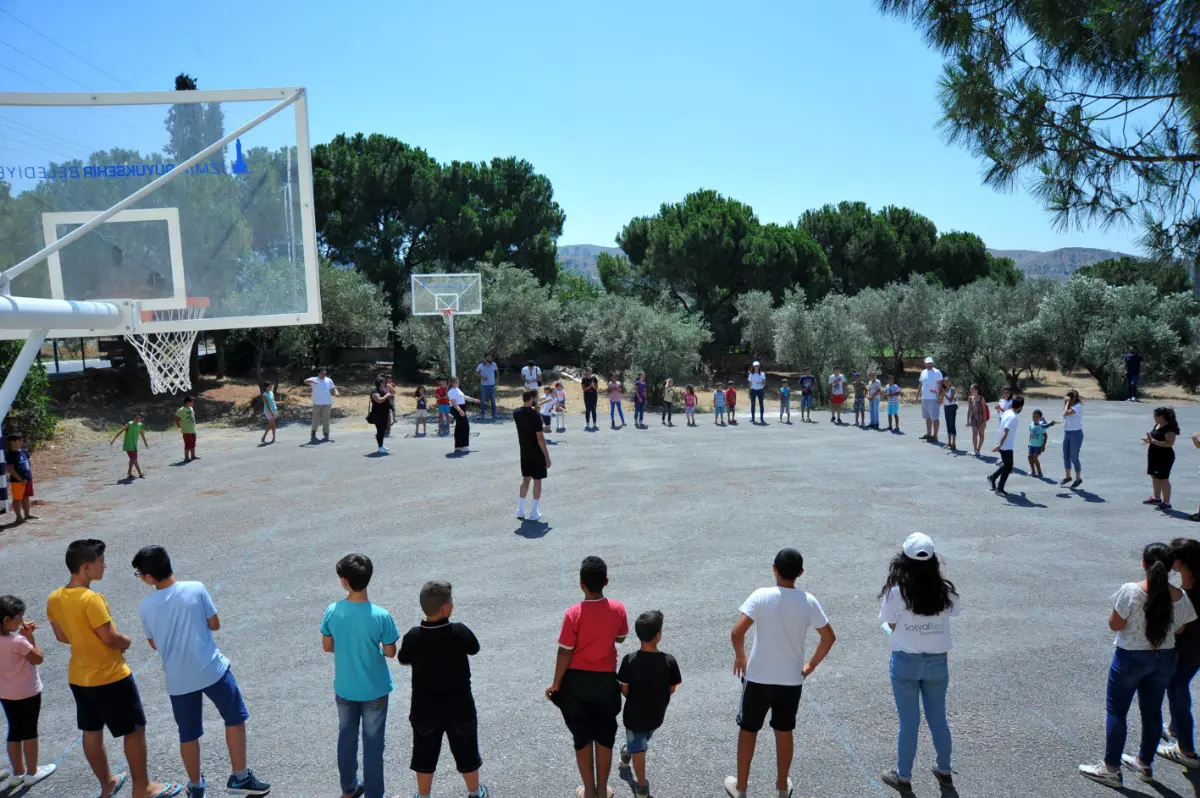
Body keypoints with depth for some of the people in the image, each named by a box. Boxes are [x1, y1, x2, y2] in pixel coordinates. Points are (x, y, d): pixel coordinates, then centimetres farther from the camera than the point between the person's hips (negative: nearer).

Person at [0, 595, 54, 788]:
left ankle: (17, 772, 29)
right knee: (29, 731, 9)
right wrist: (30, 636, -11)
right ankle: (32, 772, 22)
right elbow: (38, 658, -14)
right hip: (27, 692, -7)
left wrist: (22, 634, -2)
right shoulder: (18, 641, -27)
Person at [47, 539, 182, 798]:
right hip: (109, 678, -8)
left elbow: (61, 636, 10)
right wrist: (127, 642, -4)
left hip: (79, 677, 9)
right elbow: (111, 638, -23)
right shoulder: (91, 599, -28)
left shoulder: (54, 599, -1)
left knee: (91, 732, 20)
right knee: (134, 730, 6)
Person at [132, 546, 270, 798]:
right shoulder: (196, 589, -13)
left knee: (188, 735, 18)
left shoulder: (145, 607, -5)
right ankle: (239, 778, 19)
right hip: (211, 670, -2)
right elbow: (215, 624, -3)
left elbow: (154, 644, 8)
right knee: (235, 719, 15)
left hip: (178, 680, 2)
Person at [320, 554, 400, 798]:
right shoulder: (381, 616, -25)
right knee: (373, 743, 12)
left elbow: (327, 647, -3)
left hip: (344, 688, 3)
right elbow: (390, 652, -13)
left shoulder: (332, 611, -17)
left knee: (346, 737, 23)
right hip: (374, 690, -3)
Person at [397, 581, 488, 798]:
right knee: (466, 753, 21)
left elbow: (403, 660, 1)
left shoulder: (413, 636, -19)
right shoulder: (459, 632, -24)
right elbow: (474, 649, -3)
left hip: (424, 709, 1)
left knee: (424, 756, 21)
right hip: (459, 707, -1)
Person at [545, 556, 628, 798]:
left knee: (582, 739, 16)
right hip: (606, 681, 2)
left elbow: (565, 653, -14)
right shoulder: (618, 609, -12)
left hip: (578, 681, -2)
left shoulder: (573, 613, -21)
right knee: (605, 738, 18)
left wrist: (556, 683, -1)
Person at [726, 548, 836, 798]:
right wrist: (810, 666, 11)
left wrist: (740, 656, -3)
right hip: (792, 680, 2)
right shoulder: (808, 601, -9)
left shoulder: (761, 596, -18)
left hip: (758, 678, -2)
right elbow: (829, 638, -1)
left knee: (748, 730, 16)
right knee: (784, 732, 20)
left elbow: (737, 632, -23)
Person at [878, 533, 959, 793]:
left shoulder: (896, 592, -18)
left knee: (909, 723, 11)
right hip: (937, 663, 3)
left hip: (905, 662, -2)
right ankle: (944, 772, 39)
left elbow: (892, 626, -6)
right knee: (938, 720, 21)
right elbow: (955, 611, 10)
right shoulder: (945, 591, -10)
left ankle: (903, 777, 27)